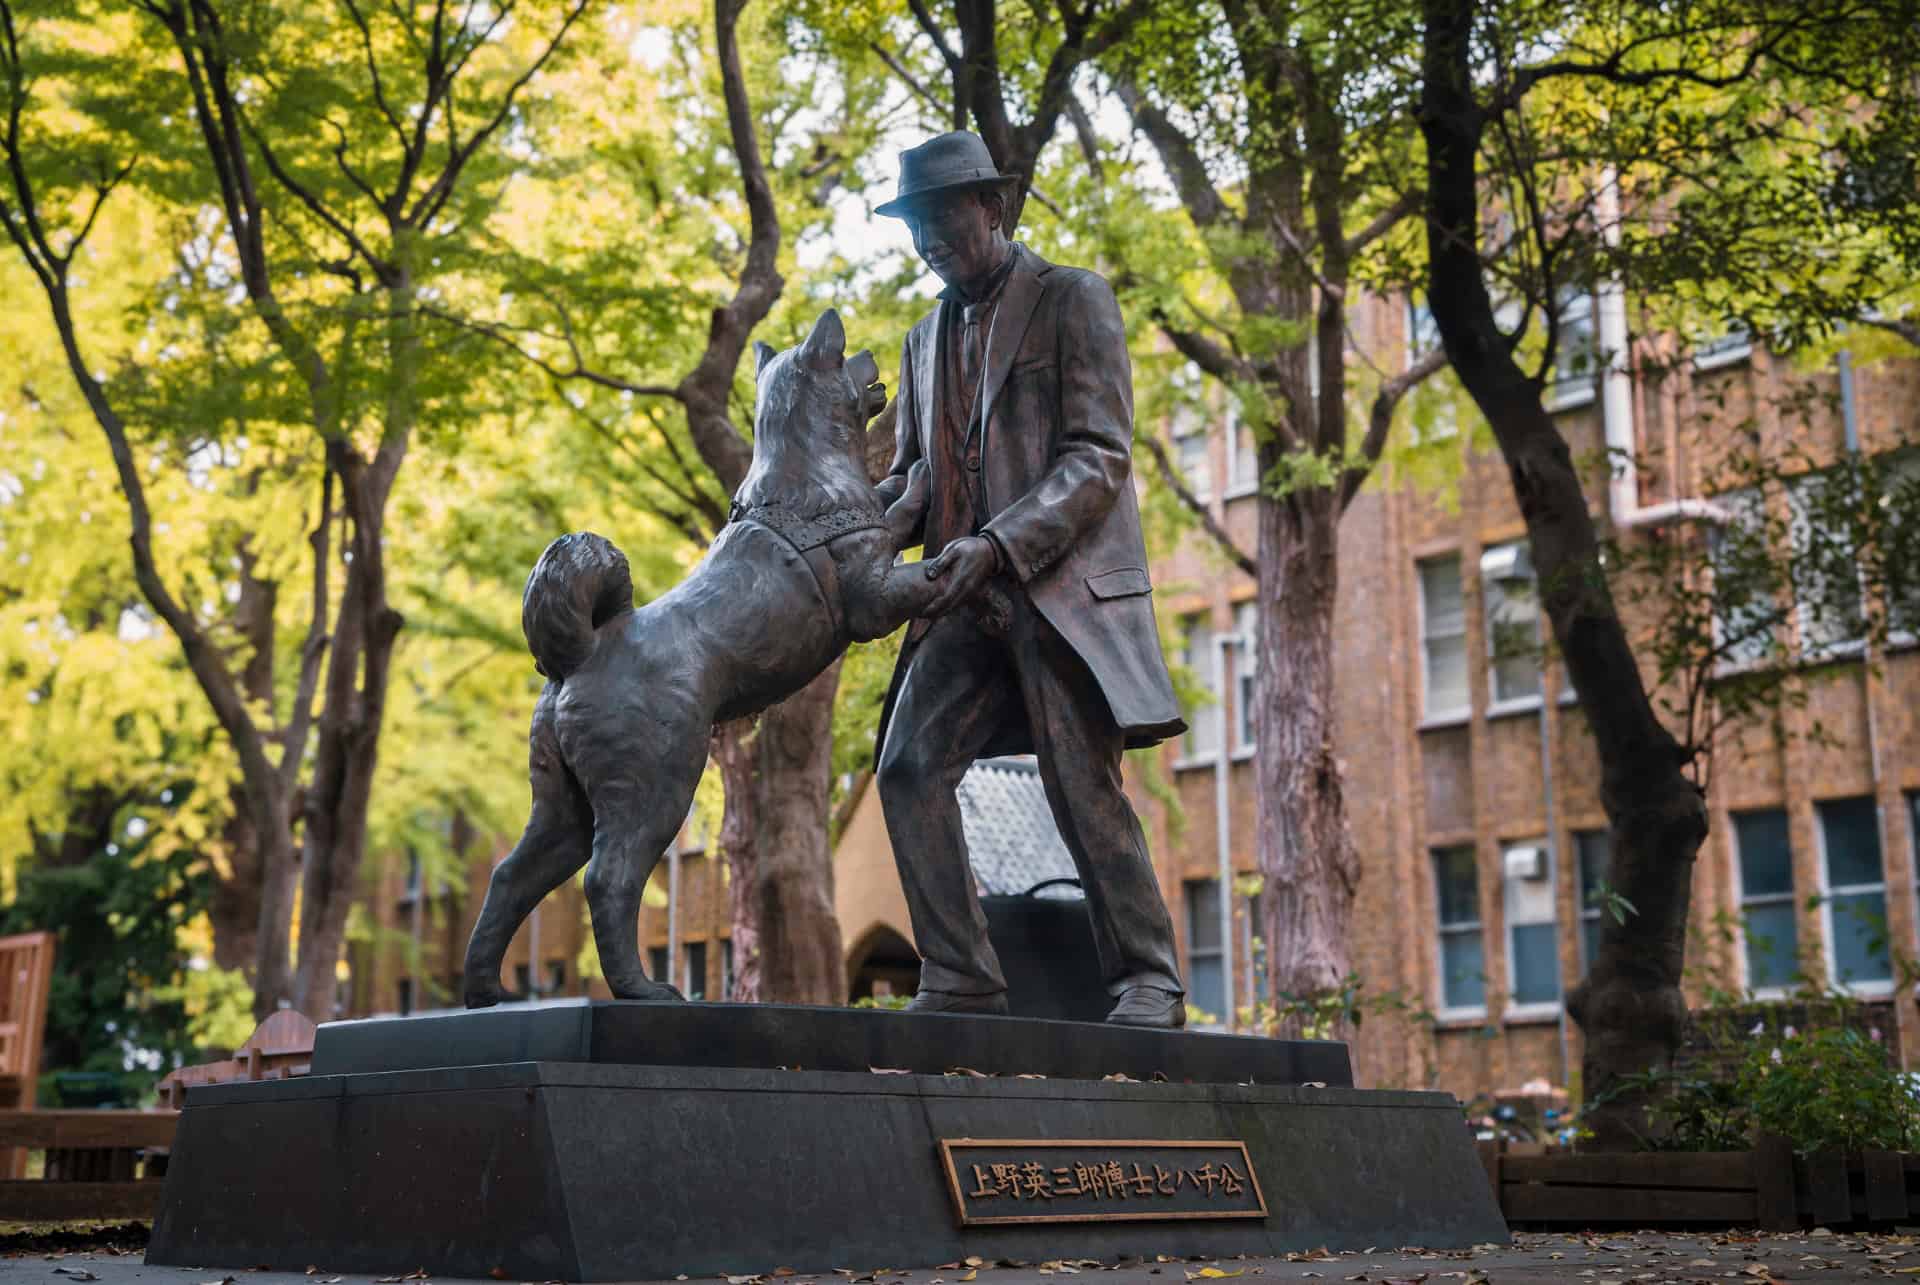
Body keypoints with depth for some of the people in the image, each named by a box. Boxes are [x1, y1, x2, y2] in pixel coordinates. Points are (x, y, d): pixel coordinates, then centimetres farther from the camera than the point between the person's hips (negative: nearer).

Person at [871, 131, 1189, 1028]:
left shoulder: (1074, 300, 0)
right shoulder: (927, 339, 21)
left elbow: (1099, 457, -9)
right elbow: (913, 474, 22)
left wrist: (996, 545, -20)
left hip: (1064, 584, -6)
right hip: (972, 595, 6)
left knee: (1084, 787, -9)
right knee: (909, 764, -9)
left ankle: (1147, 980, 6)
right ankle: (960, 979, -4)